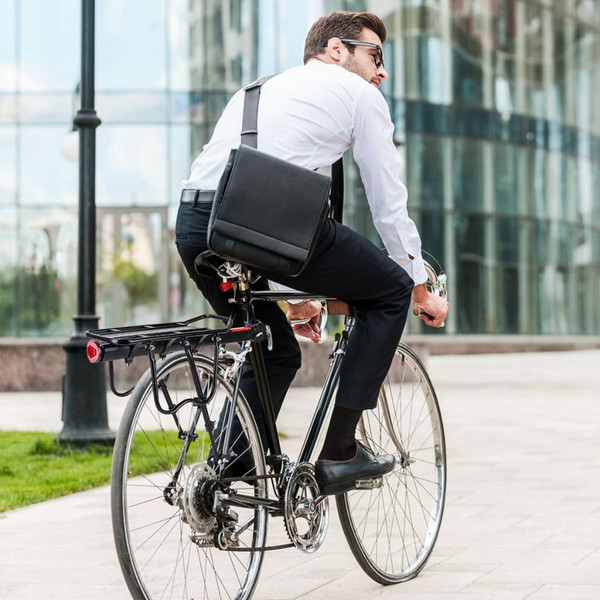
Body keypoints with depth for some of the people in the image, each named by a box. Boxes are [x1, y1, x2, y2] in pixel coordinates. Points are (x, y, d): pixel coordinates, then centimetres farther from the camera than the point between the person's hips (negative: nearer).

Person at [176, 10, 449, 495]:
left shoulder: (261, 88, 37)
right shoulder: (358, 93, 17)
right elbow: (389, 203, 18)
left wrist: (296, 296, 48)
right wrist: (421, 289, 32)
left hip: (194, 225, 7)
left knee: (275, 350, 27)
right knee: (391, 291, 14)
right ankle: (340, 453, 11)